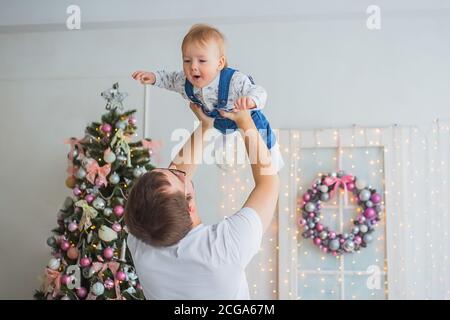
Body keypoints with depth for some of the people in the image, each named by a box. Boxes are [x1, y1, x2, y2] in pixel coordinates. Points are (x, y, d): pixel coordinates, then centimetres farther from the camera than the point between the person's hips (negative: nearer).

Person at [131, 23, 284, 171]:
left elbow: (259, 92, -49)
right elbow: (172, 78, -3)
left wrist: (250, 100, -71)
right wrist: (153, 77, -17)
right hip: (221, 127, 5)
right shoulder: (185, 82, -24)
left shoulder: (235, 81, -44)